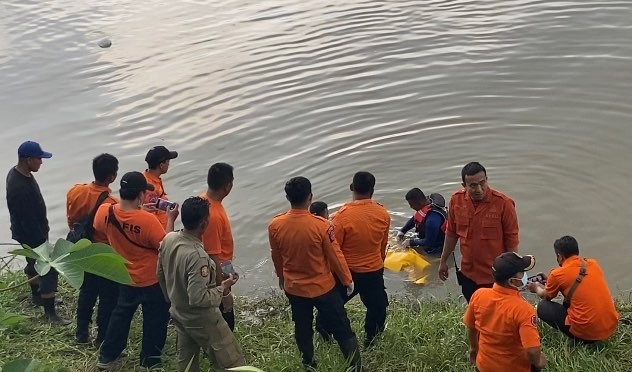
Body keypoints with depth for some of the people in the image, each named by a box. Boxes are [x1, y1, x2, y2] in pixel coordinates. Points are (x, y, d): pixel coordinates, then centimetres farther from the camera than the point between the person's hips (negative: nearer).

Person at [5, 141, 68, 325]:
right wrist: (42, 241, -21)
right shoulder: (19, 188, -35)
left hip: (33, 233, 10)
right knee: (48, 271, -2)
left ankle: (37, 296, 48)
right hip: (31, 237, -10)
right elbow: (28, 221, -29)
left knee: (34, 264, 27)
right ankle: (50, 313, 8)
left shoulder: (17, 172, -3)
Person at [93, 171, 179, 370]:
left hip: (125, 277, 5)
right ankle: (150, 360, 31)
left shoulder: (104, 212, -17)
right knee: (154, 320, 16)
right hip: (152, 280, -5)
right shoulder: (148, 220, -32)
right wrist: (170, 219, -13)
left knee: (121, 314, 26)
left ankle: (107, 356, 35)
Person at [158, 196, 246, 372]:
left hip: (178, 315, 8)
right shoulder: (197, 256, -34)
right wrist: (222, 289, -16)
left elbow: (160, 274, 6)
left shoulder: (169, 239, -9)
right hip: (202, 321, -8)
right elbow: (197, 298, -31)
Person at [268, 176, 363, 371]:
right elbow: (335, 256, -14)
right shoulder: (322, 225, -26)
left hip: (293, 288, 4)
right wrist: (347, 280, 3)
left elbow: (276, 257, 2)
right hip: (323, 287, -4)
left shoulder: (275, 226, -15)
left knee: (302, 329, 22)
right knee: (342, 329, 10)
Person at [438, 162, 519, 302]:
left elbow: (512, 241, -10)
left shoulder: (503, 203, -18)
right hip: (468, 274, 4)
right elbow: (451, 234, 8)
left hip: (495, 276, -4)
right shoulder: (456, 200, -6)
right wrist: (443, 261, 15)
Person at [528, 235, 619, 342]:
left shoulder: (557, 274, -7)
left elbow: (546, 297, 15)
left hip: (586, 333, -6)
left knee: (543, 307, 12)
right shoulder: (593, 264, 8)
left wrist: (537, 287, 38)